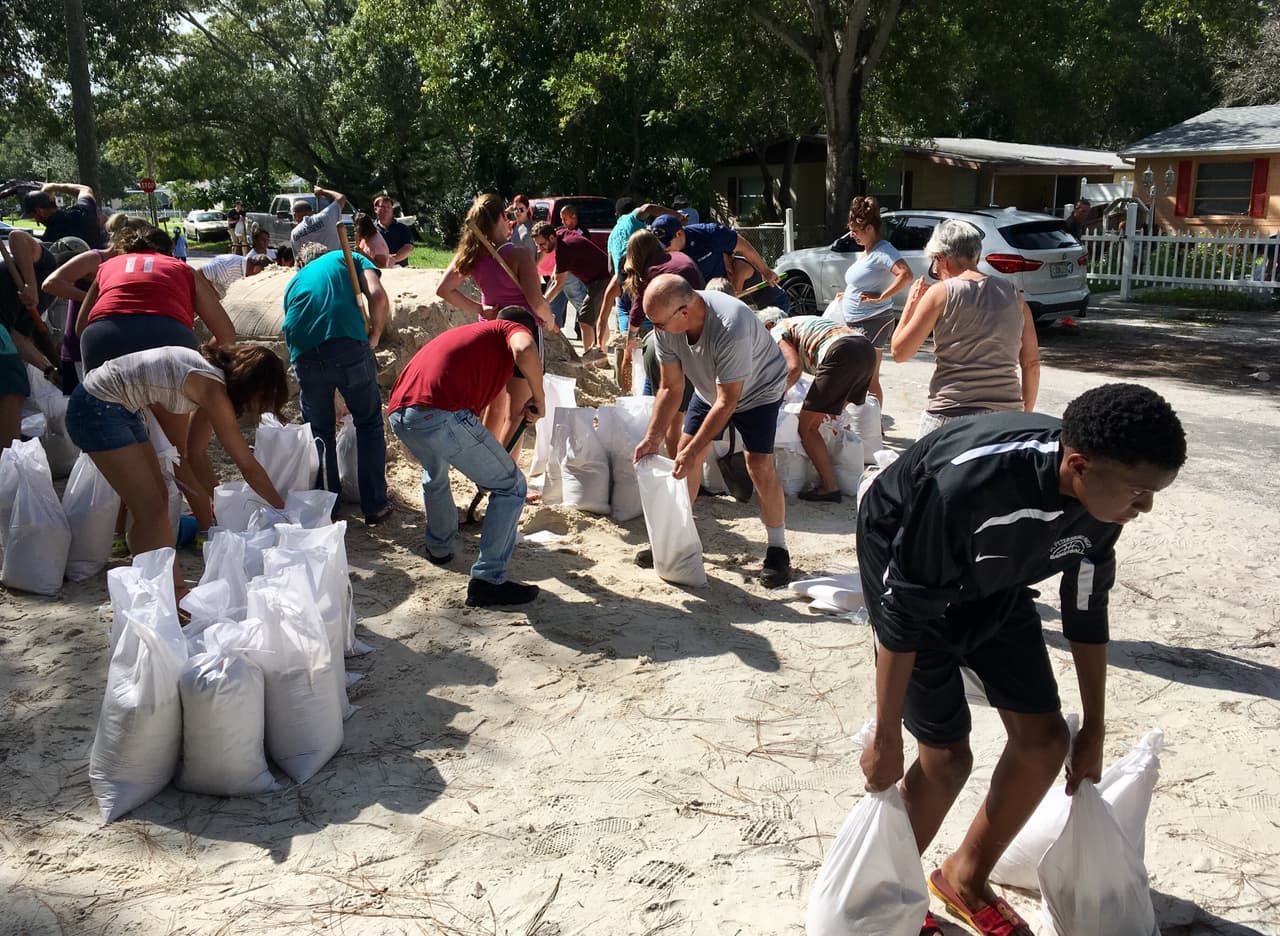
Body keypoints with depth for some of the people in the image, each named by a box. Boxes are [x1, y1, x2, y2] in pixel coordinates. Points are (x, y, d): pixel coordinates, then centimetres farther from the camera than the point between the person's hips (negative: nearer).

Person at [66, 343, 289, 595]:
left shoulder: (209, 378, 4)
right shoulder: (212, 388, -21)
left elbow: (197, 450, 12)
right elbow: (249, 466, -18)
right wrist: (284, 510, -10)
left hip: (120, 410, 10)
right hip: (96, 410, -10)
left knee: (158, 499, 8)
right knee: (151, 509, -10)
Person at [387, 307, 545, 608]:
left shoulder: (466, 332, 38)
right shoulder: (513, 329, 16)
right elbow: (525, 350, -13)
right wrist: (538, 399, 3)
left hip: (399, 415, 8)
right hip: (443, 415, -8)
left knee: (434, 472, 38)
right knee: (511, 487, 7)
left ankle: (439, 547, 54)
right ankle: (488, 580, 4)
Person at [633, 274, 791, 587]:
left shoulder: (730, 328, -42)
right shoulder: (666, 327, -24)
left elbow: (727, 401, -34)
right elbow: (671, 387, -13)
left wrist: (693, 451, -32)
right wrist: (652, 438, -19)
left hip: (757, 390, -6)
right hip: (710, 389, 6)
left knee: (759, 465, -16)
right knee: (683, 457, 1)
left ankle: (778, 551, -1)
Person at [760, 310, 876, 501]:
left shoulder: (777, 331, 14)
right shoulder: (801, 322, 37)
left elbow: (794, 368, -4)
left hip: (841, 354, -9)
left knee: (807, 427, 0)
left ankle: (829, 487, -4)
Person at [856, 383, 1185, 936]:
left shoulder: (1101, 500, -19)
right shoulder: (969, 486, -41)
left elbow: (1087, 612, -2)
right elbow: (902, 616, -31)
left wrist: (1094, 729, 7)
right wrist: (885, 739, -22)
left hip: (994, 583, 6)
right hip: (908, 572, -6)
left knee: (1044, 739, 4)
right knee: (947, 754, -8)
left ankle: (965, 880, 26)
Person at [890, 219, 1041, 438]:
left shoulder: (941, 293, -5)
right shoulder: (1012, 294, 7)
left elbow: (899, 352, 0)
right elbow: (1031, 362, 9)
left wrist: (911, 304, 11)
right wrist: (1026, 413, 19)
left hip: (951, 416, -4)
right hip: (1007, 417, 4)